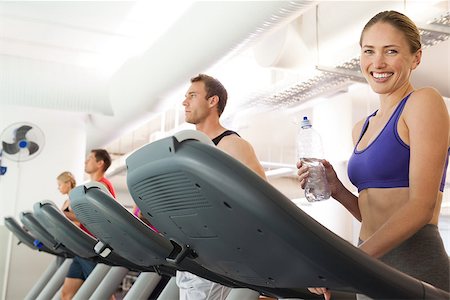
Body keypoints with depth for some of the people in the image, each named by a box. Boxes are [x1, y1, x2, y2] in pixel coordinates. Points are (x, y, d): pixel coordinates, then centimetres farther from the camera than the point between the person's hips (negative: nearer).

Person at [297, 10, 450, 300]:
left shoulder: (424, 101, -7)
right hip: (369, 267, 7)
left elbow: (422, 206, -17)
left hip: (415, 268, -7)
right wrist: (336, 189, 0)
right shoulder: (362, 129, 14)